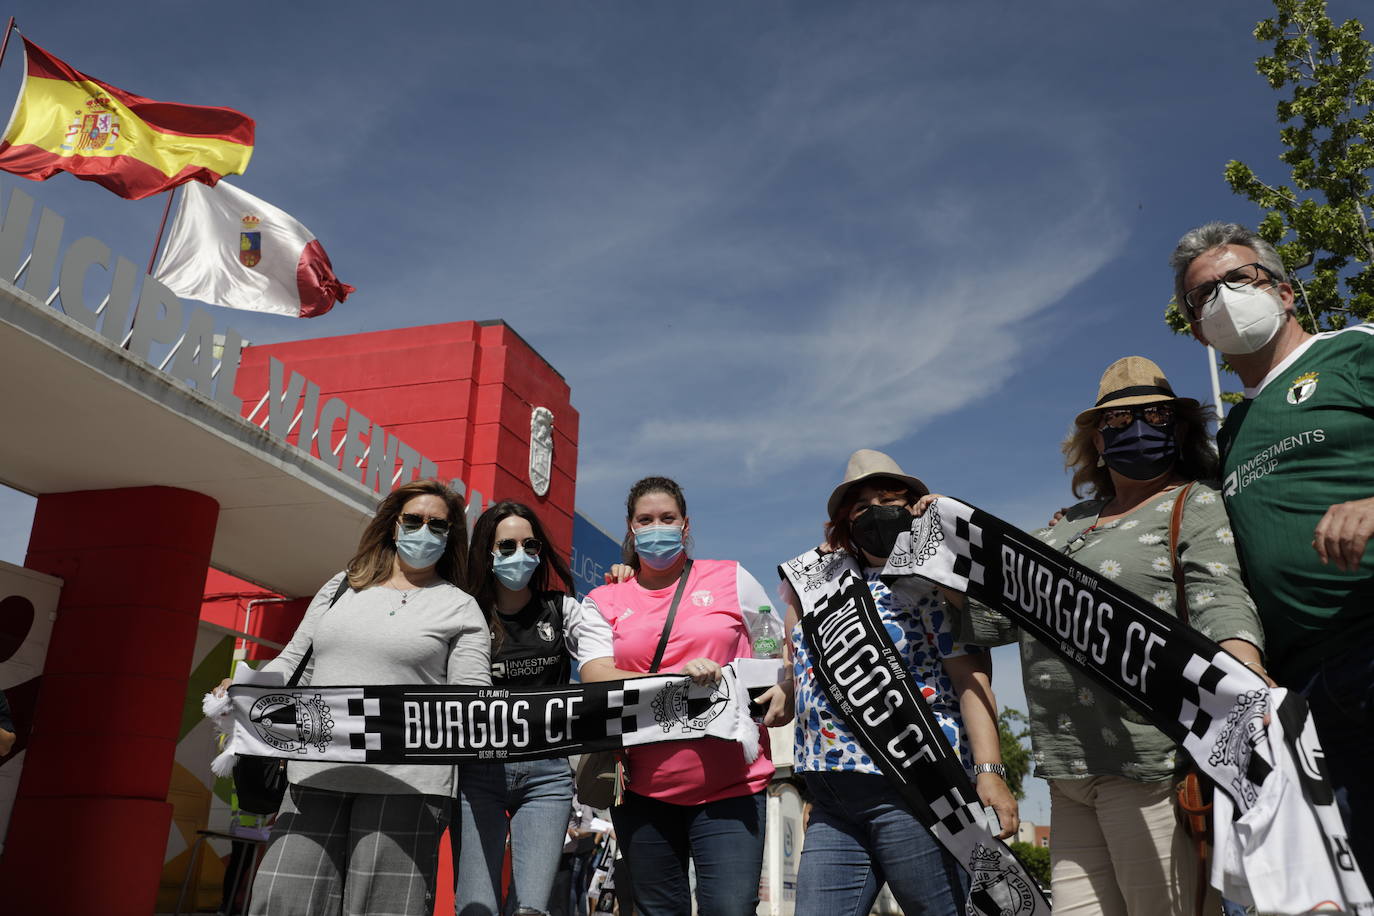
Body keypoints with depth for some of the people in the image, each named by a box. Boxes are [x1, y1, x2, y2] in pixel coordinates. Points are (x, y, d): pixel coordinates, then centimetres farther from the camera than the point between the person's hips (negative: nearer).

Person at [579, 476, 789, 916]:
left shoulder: (731, 579, 7)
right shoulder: (603, 602, 7)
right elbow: (596, 679, -7)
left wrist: (783, 692, -8)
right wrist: (678, 678, -19)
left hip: (729, 785, -1)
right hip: (642, 790, 2)